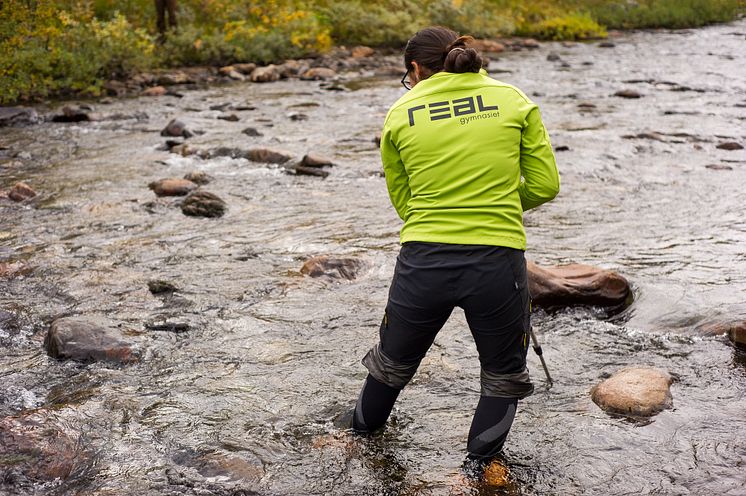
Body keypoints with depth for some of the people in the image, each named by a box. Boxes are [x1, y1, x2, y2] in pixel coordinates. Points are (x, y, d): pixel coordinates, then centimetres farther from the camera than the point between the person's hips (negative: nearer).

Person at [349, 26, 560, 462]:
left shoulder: (400, 114, 6)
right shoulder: (514, 100, 6)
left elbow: (402, 200, 10)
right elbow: (545, 185, 4)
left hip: (423, 261, 2)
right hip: (498, 261, -1)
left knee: (395, 359, 28)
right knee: (505, 372, 24)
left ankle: (365, 426, 51)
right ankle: (482, 461, 31)